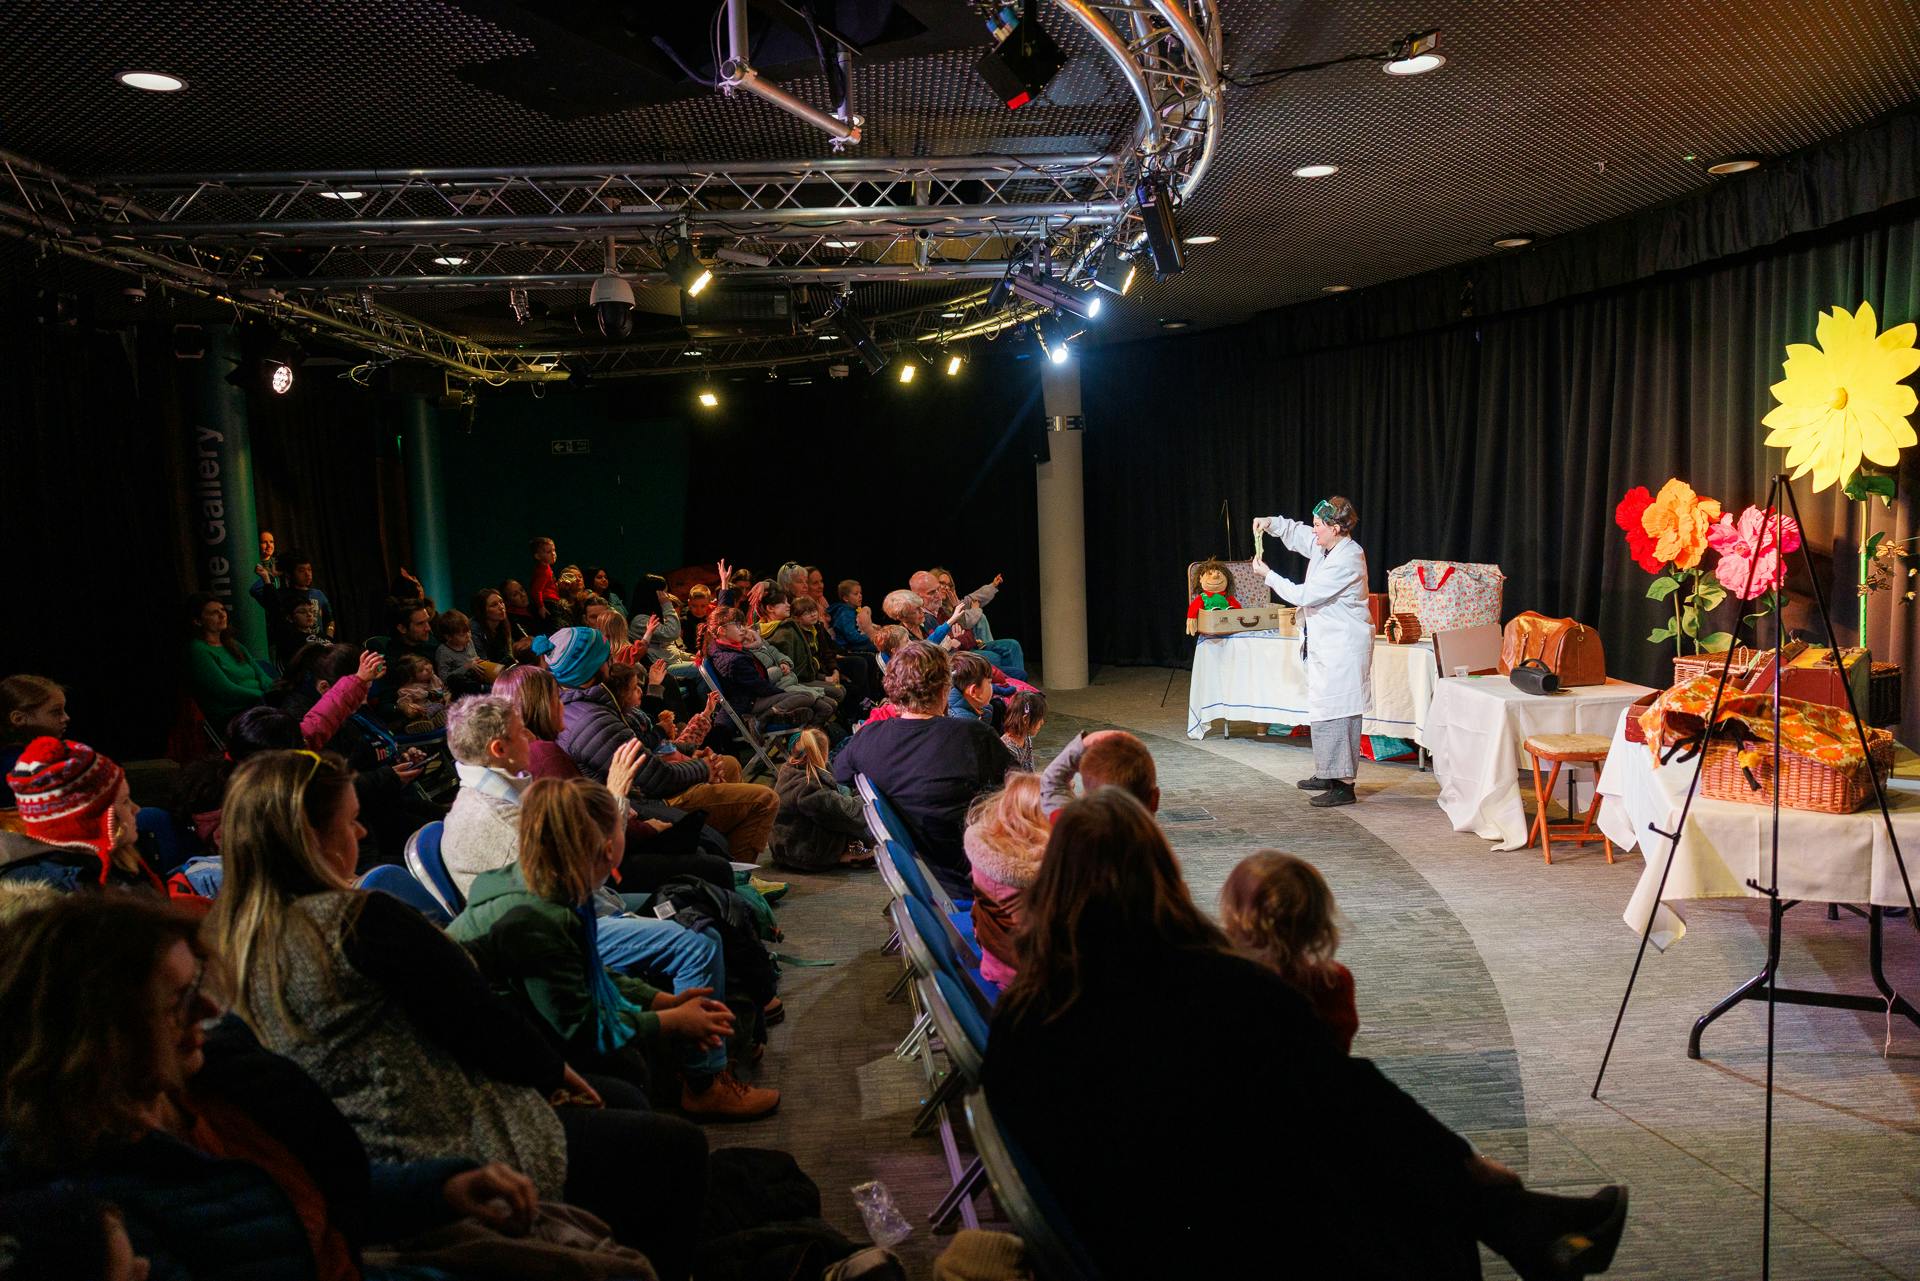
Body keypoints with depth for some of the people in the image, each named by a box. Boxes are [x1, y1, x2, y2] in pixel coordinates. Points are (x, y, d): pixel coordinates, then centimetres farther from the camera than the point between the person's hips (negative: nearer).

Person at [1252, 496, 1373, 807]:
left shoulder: (1348, 559, -21)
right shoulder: (1322, 545, 7)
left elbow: (1305, 595, -21)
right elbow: (1294, 532, 26)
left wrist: (1268, 575, -10)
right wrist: (1270, 523, 5)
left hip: (1344, 649, -10)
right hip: (1325, 644, 10)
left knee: (1337, 712, -10)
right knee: (1322, 708, 17)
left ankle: (1344, 786, -8)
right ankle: (1327, 774, 29)